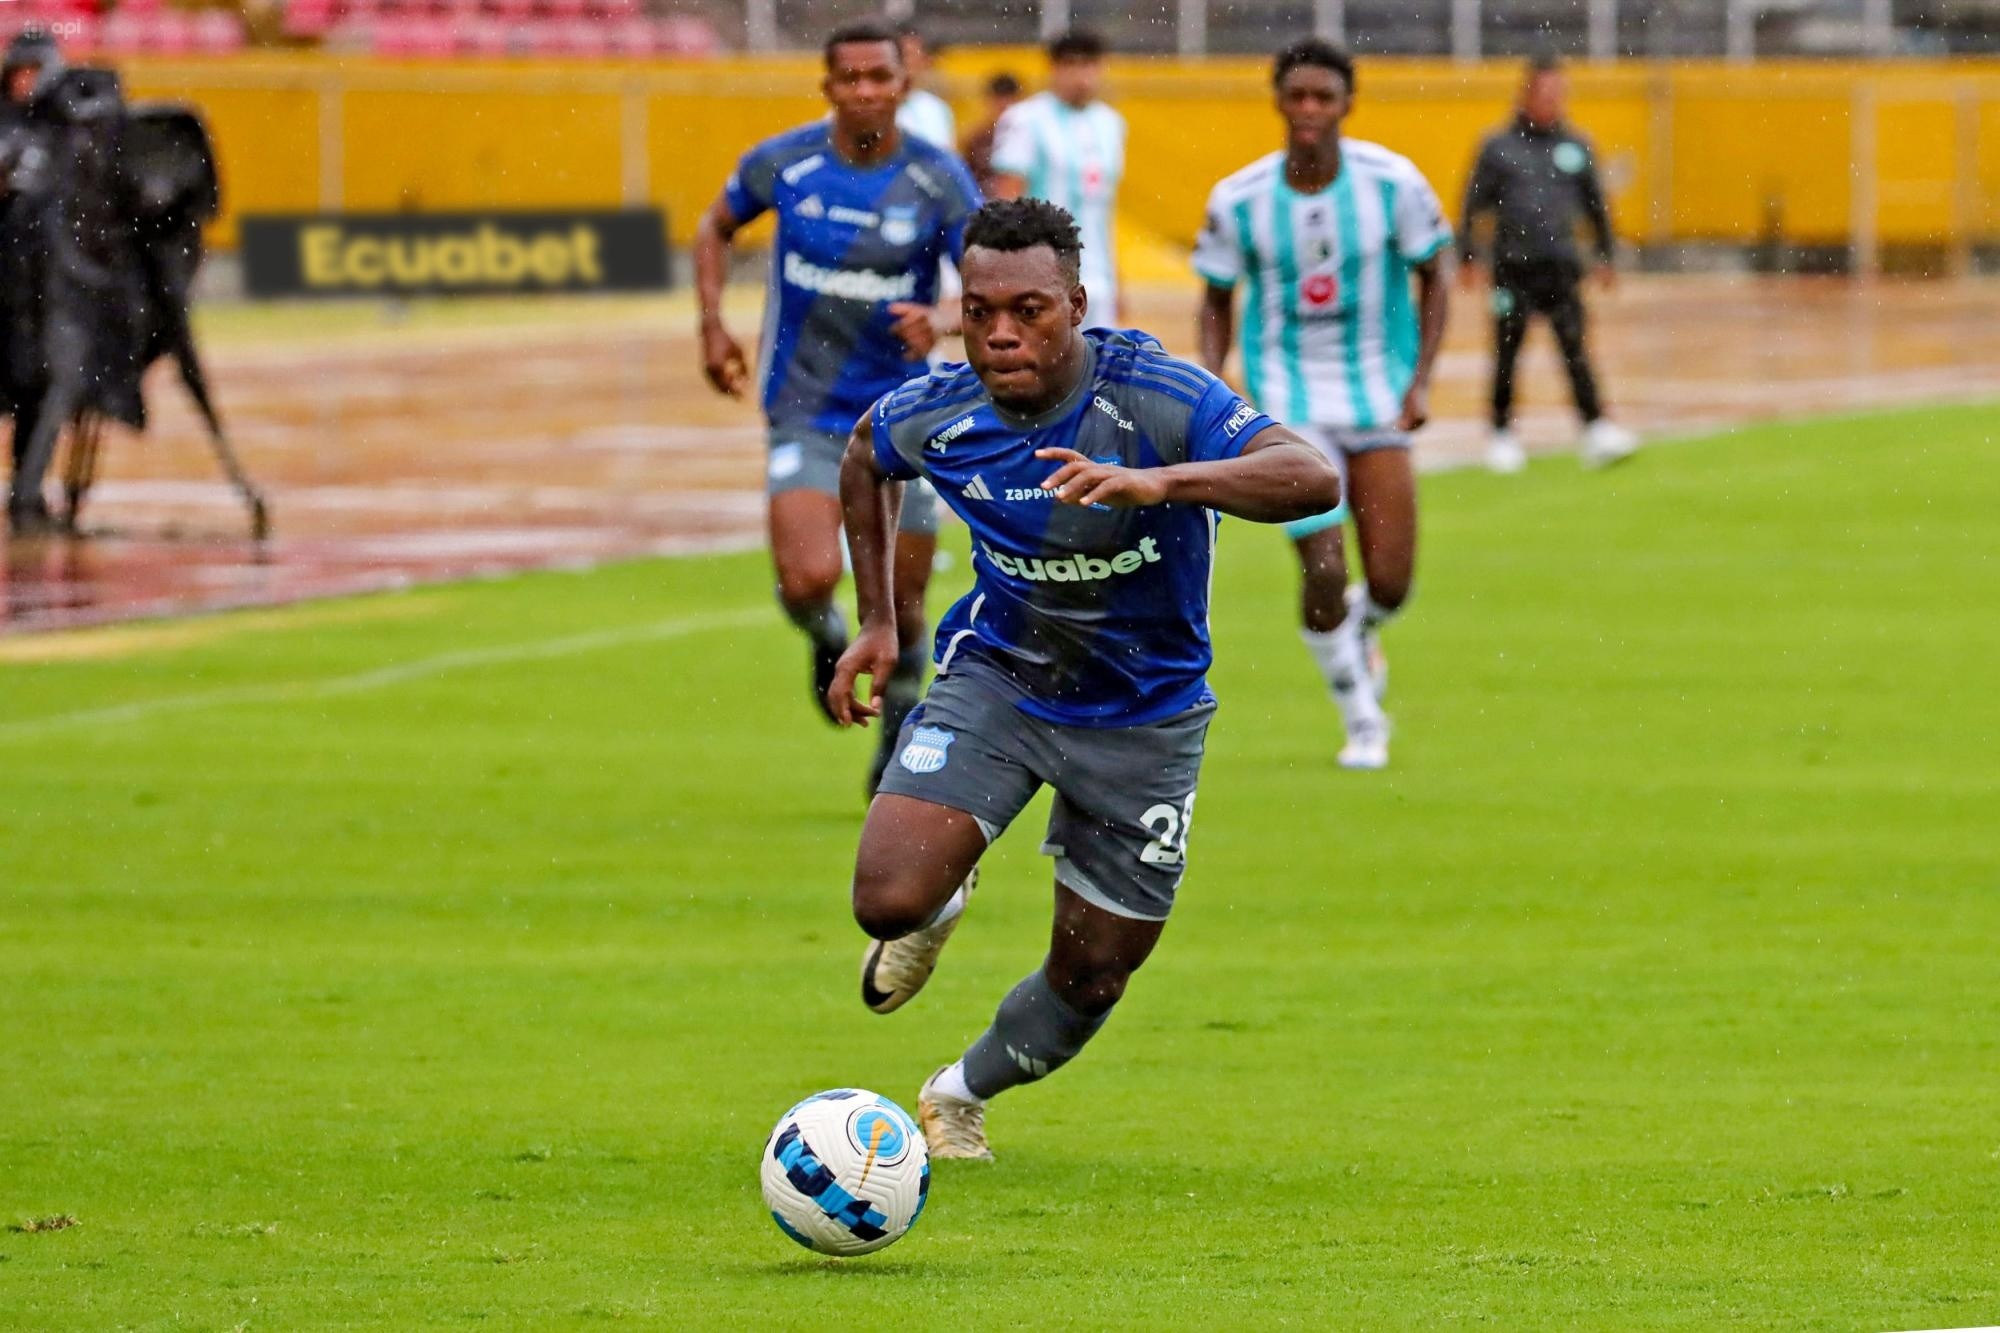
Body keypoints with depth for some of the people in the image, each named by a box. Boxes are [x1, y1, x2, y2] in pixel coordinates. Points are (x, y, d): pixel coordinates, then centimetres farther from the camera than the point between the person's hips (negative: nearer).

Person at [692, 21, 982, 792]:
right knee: (810, 581, -21)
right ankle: (827, 641, 17)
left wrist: (944, 319, -36)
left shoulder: (938, 180, -10)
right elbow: (716, 228, 13)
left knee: (900, 608, 5)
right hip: (806, 410, -1)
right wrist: (712, 328, 2)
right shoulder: (783, 164, -7)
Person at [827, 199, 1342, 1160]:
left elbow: (1313, 479, -40)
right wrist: (877, 622, 8)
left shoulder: (1160, 398, -26)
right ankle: (940, 904, 19)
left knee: (1090, 978, 8)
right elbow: (865, 454, 11)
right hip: (996, 676, 1)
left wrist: (1157, 483, -55)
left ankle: (963, 1094, 39)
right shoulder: (937, 414, -15)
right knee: (888, 899, -20)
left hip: (1143, 713, -1)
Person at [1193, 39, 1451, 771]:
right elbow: (1217, 300, 7)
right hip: (1289, 396, -1)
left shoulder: (1393, 183, -9)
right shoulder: (1238, 200, -7)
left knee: (1389, 585, -5)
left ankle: (1359, 632, 34)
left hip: (1377, 394, 1)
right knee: (1324, 571, -14)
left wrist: (1421, 381, -6)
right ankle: (1361, 719, 10)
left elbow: (1432, 277, 3)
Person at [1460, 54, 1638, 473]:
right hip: (1512, 265, -1)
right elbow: (1474, 205, 4)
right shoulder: (1499, 148, 1)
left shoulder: (1577, 147, 8)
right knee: (1507, 355, 4)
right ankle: (1502, 434, 14)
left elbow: (1595, 204, 17)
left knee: (1575, 349, -9)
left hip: (1561, 266, 1)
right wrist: (1468, 258, -1)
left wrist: (1605, 257, 16)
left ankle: (1597, 430, -16)